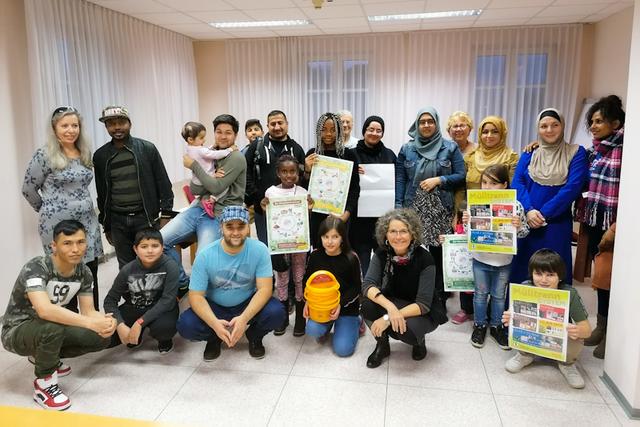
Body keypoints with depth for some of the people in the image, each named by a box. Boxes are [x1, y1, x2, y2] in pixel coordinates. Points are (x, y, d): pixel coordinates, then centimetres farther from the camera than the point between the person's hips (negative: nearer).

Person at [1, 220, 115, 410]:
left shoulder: (83, 272, -10)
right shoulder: (35, 268, -30)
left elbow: (88, 311, -10)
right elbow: (45, 310, -45)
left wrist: (105, 321, -33)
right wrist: (91, 323, -46)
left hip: (53, 328, 7)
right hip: (17, 331, -6)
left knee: (101, 338, -10)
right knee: (52, 327, -38)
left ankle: (42, 356, 14)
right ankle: (44, 383, -12)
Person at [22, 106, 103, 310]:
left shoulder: (85, 153, 8)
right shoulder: (44, 155, -9)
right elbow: (28, 189, -1)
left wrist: (85, 208, 12)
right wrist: (49, 210, 7)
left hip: (87, 222, 5)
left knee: (91, 277, 10)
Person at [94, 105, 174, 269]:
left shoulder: (147, 149, -2)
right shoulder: (100, 156, 5)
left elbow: (163, 183, -1)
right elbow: (101, 193, 12)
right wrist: (106, 225, 13)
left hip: (146, 218, -2)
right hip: (117, 221, 3)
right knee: (126, 268, 10)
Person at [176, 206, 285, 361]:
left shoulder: (259, 250, -19)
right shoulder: (205, 255, -19)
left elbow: (265, 288, -21)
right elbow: (196, 296, -17)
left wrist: (244, 319, -36)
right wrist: (214, 323, -35)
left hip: (248, 304, 0)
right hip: (215, 307, 0)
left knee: (276, 313, -28)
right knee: (186, 325, -26)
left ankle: (254, 336, 7)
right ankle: (214, 338, 10)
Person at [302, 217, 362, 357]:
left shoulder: (351, 258, -13)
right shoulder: (315, 255, -6)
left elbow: (356, 288, -7)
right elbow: (307, 281, 6)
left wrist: (341, 304, -20)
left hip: (346, 306, -2)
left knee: (342, 349, -9)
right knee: (312, 330, -26)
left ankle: (355, 323, 21)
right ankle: (327, 326, 11)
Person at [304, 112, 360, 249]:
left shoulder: (348, 154, 1)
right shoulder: (312, 154, 5)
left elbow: (355, 187, 1)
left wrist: (347, 212, -10)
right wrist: (307, 170, -11)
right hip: (317, 213, 1)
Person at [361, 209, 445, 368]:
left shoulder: (424, 258, -24)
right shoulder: (382, 254, -14)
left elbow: (423, 304, -26)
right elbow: (368, 285, -25)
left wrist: (388, 318, -35)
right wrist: (390, 307, -43)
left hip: (424, 312, -3)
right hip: (394, 302, 3)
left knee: (406, 329, -34)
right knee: (368, 304, -27)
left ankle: (419, 340, 4)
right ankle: (382, 345, 1)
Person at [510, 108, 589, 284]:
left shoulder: (576, 153, 2)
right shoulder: (529, 153, 9)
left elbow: (573, 187, -9)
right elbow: (516, 183, -1)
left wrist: (543, 214, -15)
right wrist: (528, 210, -17)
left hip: (556, 224, -2)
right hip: (525, 223, 2)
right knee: (520, 270, 8)